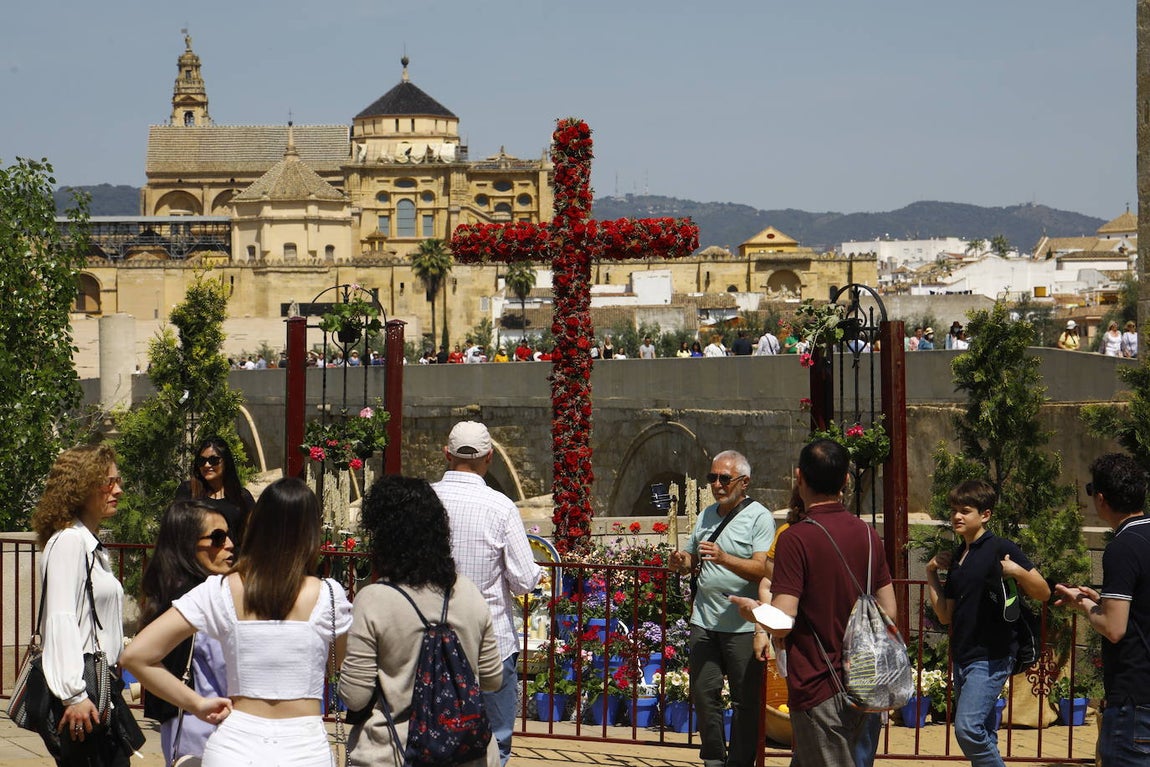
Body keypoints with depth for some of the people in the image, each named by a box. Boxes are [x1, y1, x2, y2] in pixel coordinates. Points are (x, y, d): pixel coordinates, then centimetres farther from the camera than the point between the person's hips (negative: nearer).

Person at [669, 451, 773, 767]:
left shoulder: (759, 517, -6)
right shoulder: (707, 515, 15)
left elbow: (762, 569, -18)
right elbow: (691, 560, 25)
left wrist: (724, 558, -32)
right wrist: (682, 562, 0)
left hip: (743, 625, -6)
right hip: (704, 621, 6)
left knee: (745, 700, 0)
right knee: (703, 693, 9)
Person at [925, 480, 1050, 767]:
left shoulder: (1001, 549, -8)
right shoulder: (957, 558, 14)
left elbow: (1043, 593, -12)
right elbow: (946, 615, 14)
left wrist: (1018, 572, -28)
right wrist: (931, 572, 9)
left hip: (991, 657, -8)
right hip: (963, 655, 8)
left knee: (968, 727, -20)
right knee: (983, 736, 12)